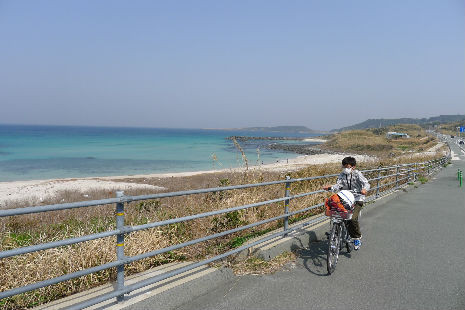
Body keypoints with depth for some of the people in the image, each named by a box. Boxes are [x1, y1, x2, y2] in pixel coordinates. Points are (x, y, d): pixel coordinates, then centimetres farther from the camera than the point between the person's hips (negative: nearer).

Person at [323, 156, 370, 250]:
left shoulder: (357, 174, -6)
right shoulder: (342, 175, 6)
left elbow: (366, 183, -16)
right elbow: (338, 185, -6)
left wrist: (364, 189, -40)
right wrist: (330, 187, -27)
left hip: (357, 200, -5)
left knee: (353, 218, -20)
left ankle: (357, 238, 1)